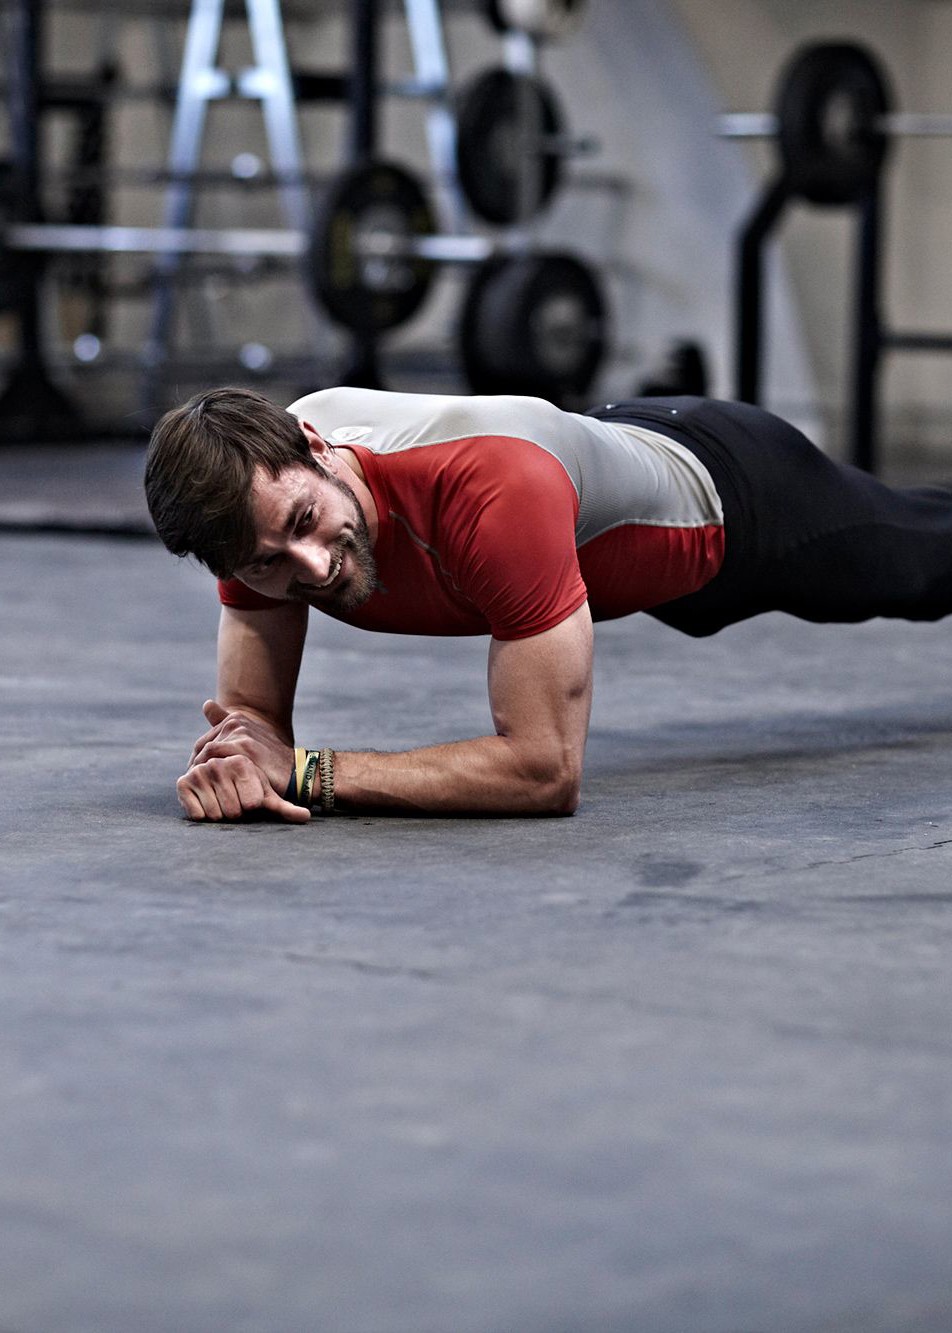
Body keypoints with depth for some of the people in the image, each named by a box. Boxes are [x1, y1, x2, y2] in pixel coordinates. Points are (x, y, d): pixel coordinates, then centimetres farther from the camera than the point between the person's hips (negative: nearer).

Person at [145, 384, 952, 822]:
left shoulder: (496, 488, -52)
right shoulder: (261, 490, -33)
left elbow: (548, 771, -49)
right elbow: (253, 712, -22)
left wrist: (307, 771, -50)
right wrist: (232, 765, -46)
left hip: (734, 498, -5)